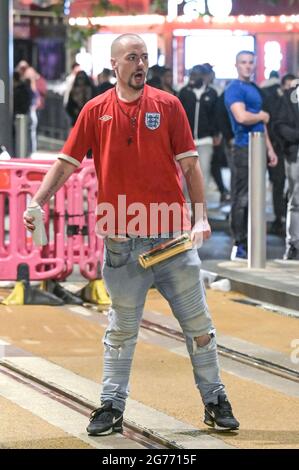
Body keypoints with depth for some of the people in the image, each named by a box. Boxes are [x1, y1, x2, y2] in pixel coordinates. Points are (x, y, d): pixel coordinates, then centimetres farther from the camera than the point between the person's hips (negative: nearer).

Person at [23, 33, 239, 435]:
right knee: (121, 328, 7)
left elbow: (189, 165, 2)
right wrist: (37, 202, -6)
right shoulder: (95, 111, 4)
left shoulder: (168, 105, 3)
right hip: (122, 240, 0)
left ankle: (215, 402, 15)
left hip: (172, 235, 0)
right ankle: (112, 407, 14)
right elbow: (66, 163, 6)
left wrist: (201, 216, -7)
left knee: (197, 322, 5)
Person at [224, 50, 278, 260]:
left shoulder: (254, 89, 20)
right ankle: (240, 247, -6)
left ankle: (248, 244, 17)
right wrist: (262, 116, -6)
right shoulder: (235, 89, -9)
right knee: (242, 199, -7)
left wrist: (270, 149, 22)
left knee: (253, 198, 11)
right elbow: (241, 116, -24)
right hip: (244, 149, -9)